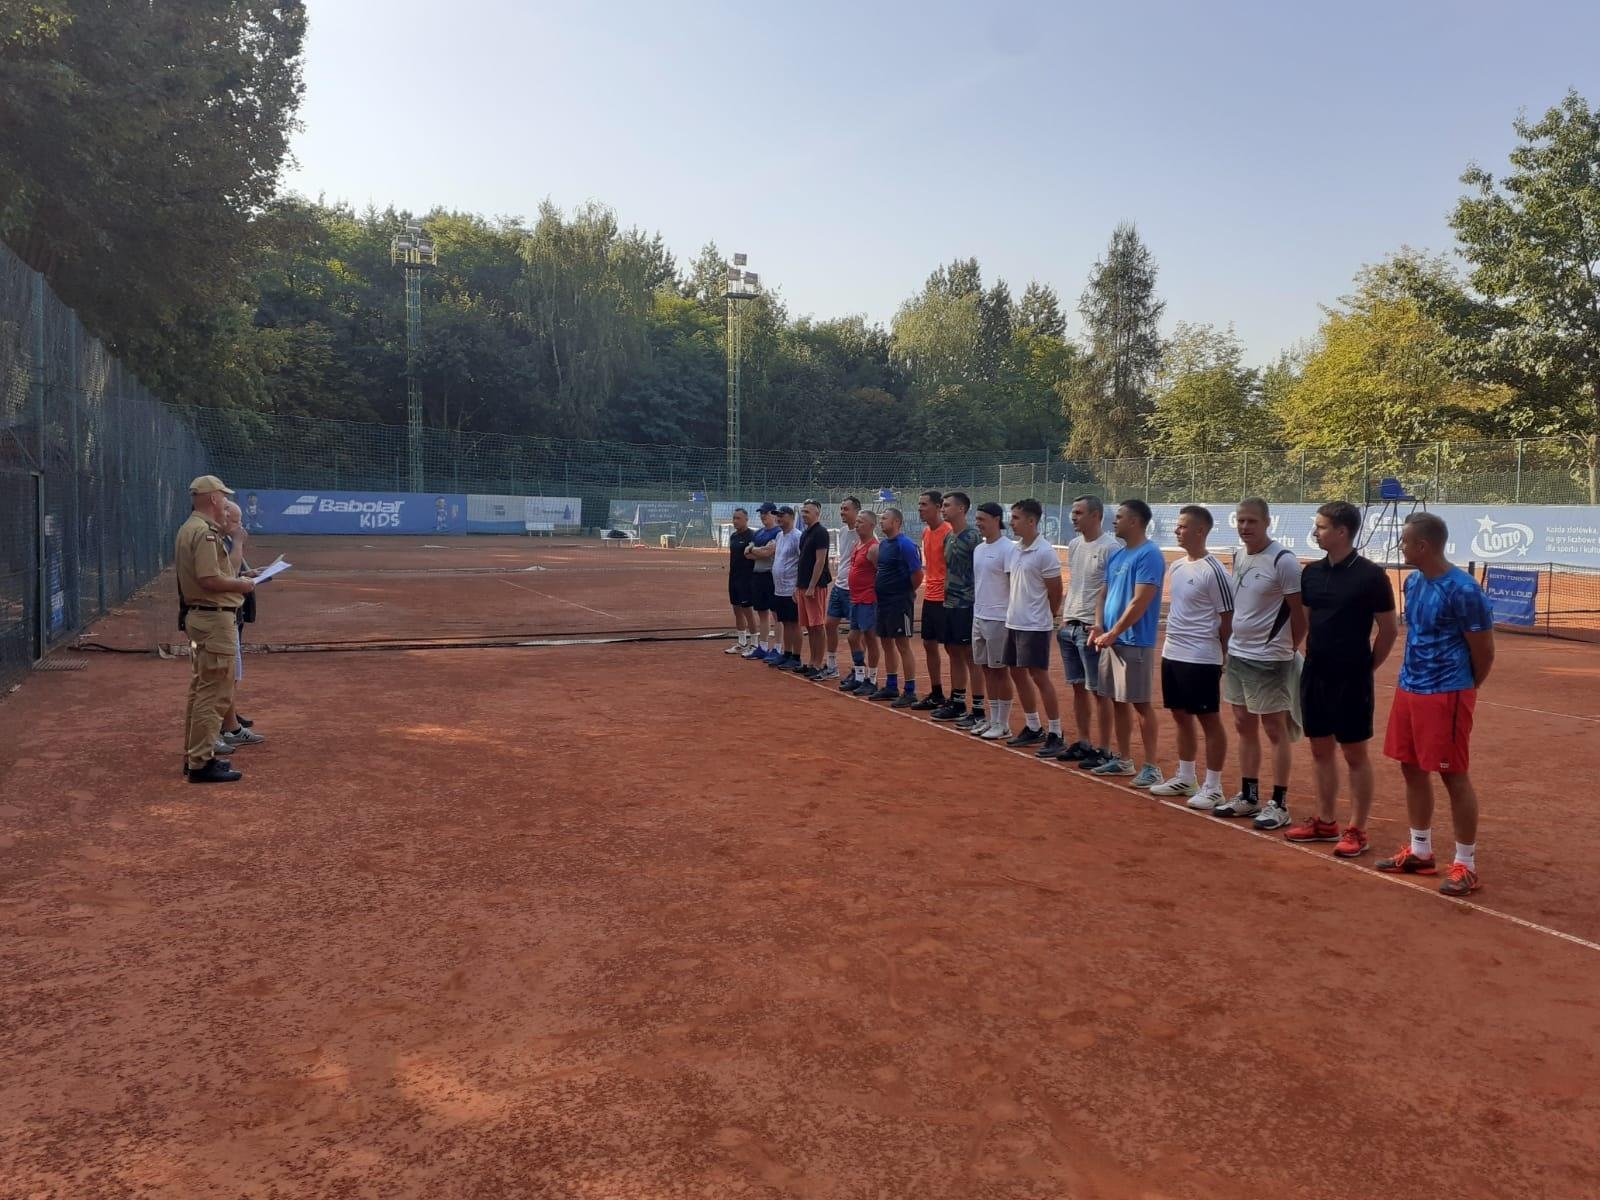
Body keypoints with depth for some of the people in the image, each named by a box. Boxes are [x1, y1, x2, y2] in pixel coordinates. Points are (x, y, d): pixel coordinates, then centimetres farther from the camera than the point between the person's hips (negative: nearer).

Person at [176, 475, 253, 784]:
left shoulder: (188, 528, 15)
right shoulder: (206, 532, -17)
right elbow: (210, 579, -24)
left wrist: (235, 579, 15)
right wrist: (241, 584, -10)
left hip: (197, 616, 11)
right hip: (215, 619, -11)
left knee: (201, 690, 18)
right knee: (214, 693, -7)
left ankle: (195, 756, 26)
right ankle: (201, 763, -3)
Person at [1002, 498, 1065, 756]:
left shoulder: (1045, 552, -15)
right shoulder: (1016, 549, 9)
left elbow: (1055, 592, -9)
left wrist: (1046, 619, 2)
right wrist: (1013, 613, 11)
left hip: (1035, 626, -8)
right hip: (1013, 623, 8)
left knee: (1039, 677, -6)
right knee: (1017, 673, 13)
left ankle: (1055, 735, 3)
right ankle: (1032, 729, 26)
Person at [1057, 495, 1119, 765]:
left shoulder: (1110, 548, -13)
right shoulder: (1074, 545, 12)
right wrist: (1064, 617, 14)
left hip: (1091, 628, -8)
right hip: (1069, 625, 8)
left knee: (1098, 690, -1)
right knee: (1077, 687, 13)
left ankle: (1104, 750, 6)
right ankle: (1082, 743, 22)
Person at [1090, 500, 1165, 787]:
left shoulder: (1149, 554, -14)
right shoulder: (1116, 555, 13)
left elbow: (1139, 602, -20)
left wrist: (1112, 634, -18)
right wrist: (1099, 625, 1)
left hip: (1135, 642, -9)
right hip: (1112, 639, 9)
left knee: (1140, 703, -3)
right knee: (1118, 701, 14)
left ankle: (1151, 767, 4)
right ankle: (1122, 759, 25)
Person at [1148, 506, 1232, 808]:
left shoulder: (1213, 571, -14)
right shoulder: (1176, 567, 10)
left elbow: (1228, 618, -11)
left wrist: (1222, 658, -6)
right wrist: (1171, 642, 16)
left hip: (1201, 659, -8)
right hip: (1172, 655, 8)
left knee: (1209, 720, 1)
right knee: (1181, 717, 16)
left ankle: (1213, 788, 8)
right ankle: (1185, 778, 28)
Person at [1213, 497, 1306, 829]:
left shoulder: (1283, 561, -16)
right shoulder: (1239, 556, 8)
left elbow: (1300, 611, -12)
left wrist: (1288, 649, -3)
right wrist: (1233, 644, 14)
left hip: (1269, 659, -8)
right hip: (1237, 654, 8)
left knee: (1275, 729, 1)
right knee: (1244, 726, 14)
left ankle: (1279, 804, 10)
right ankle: (1248, 796, 25)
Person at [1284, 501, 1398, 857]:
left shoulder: (1371, 575, -11)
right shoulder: (1312, 572, 6)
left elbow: (1388, 631, -5)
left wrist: (1365, 668, 1)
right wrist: (1312, 656, 10)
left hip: (1351, 680, -6)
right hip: (1314, 675, 6)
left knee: (1355, 754, 2)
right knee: (1321, 750, 13)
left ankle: (1356, 831, 11)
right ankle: (1325, 822, 24)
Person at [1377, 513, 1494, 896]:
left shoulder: (1463, 590, -18)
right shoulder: (1414, 582, 7)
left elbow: (1484, 651, -10)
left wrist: (1460, 690, 4)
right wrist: (1411, 676, 14)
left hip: (1446, 695, -8)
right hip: (1408, 689, 8)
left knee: (1454, 776, 0)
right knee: (1412, 768, 14)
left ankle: (1466, 865, 12)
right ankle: (1420, 852, 28)